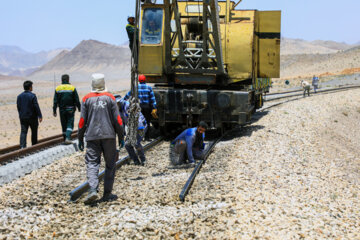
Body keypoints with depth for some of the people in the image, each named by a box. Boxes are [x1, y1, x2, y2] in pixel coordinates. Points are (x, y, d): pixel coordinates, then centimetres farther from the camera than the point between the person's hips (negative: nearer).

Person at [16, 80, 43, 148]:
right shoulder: (32, 96, -12)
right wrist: (40, 116, -13)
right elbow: (36, 107, -15)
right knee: (34, 132, 10)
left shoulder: (19, 96, 5)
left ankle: (22, 146, -13)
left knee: (23, 132, 1)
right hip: (32, 117, -4)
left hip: (23, 117, 4)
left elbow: (18, 107, 10)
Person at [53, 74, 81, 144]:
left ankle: (65, 139, 15)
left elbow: (55, 101, 1)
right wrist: (79, 109, 5)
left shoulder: (57, 88, 1)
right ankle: (68, 138, -17)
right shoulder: (72, 88, -4)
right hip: (70, 109, -2)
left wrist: (54, 111, 4)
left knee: (64, 125, 11)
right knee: (70, 124, 0)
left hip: (62, 110, 2)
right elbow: (77, 100, -3)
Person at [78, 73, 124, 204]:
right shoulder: (110, 98, 2)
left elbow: (82, 121, 1)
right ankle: (107, 194, 10)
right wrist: (121, 137, 8)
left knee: (92, 163, 0)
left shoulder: (86, 99, 2)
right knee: (110, 165, 8)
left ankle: (93, 190, -20)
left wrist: (80, 139, 9)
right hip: (109, 135, 0)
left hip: (92, 136, 0)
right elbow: (117, 120, -1)